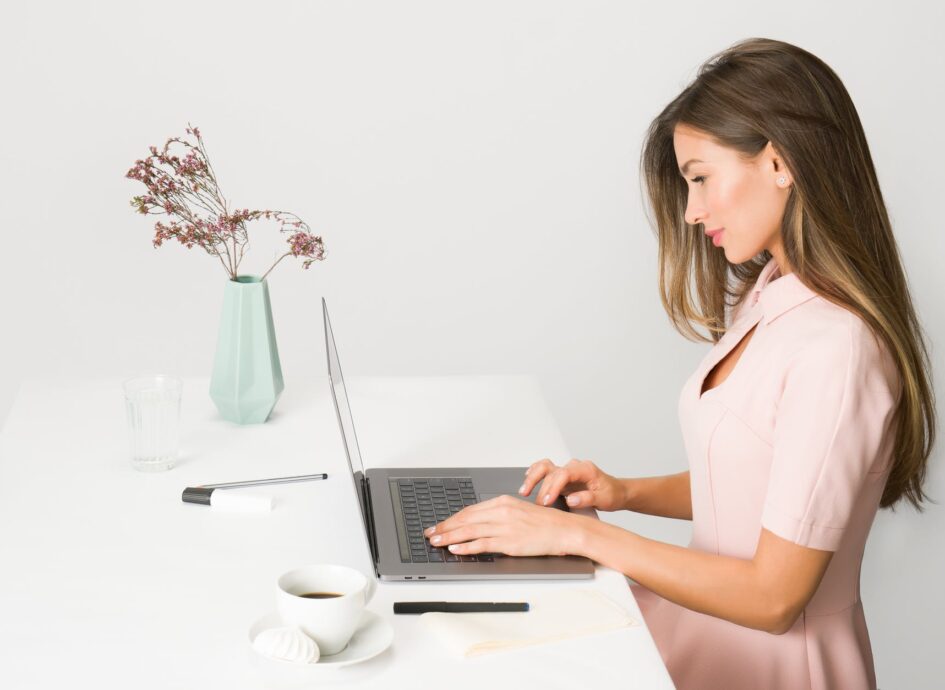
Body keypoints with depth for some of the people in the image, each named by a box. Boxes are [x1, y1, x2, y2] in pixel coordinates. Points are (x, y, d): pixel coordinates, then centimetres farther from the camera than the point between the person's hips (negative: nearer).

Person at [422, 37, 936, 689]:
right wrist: (627, 493, 1)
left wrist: (582, 534, -18)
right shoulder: (769, 295, 5)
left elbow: (773, 596, -21)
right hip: (711, 614, 8)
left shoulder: (835, 348, -23)